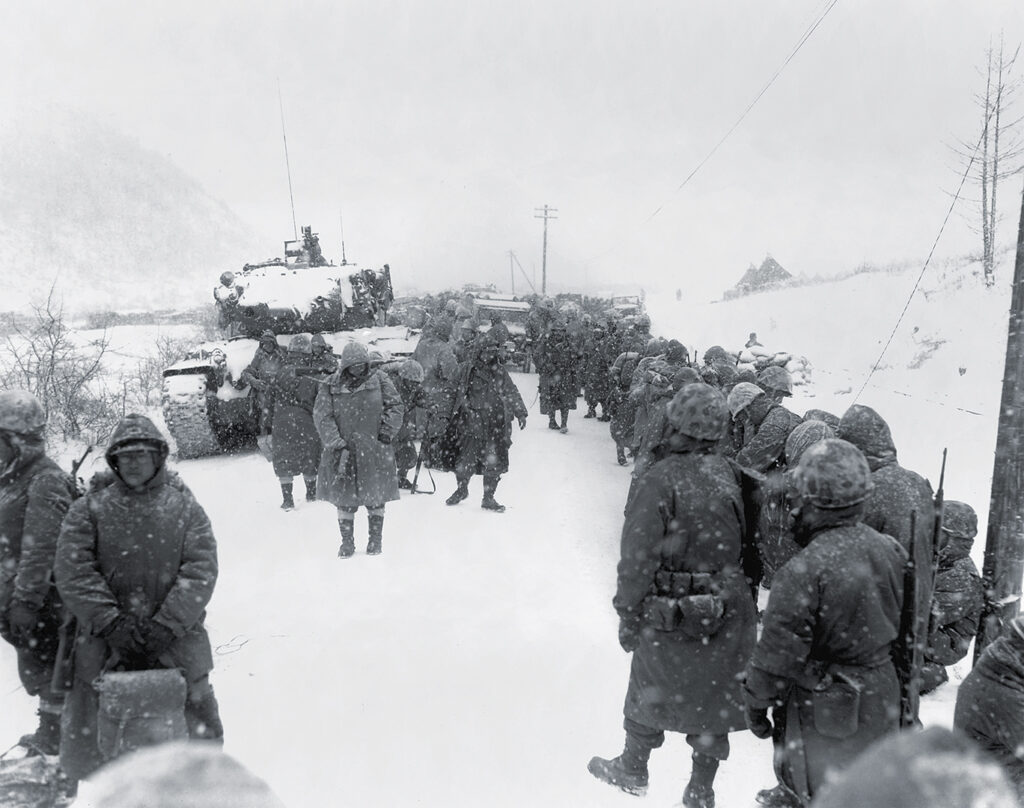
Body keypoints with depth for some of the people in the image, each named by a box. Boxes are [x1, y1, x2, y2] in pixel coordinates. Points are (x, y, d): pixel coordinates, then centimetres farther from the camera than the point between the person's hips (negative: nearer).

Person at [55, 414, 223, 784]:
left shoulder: (184, 506, 4)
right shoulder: (89, 509, 5)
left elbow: (201, 569, -4)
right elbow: (72, 571, -5)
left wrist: (165, 626, -14)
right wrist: (113, 625, -15)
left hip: (177, 639, 0)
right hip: (103, 642, 0)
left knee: (202, 738, 7)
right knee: (83, 747, 7)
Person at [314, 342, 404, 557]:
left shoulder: (379, 380, 2)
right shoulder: (331, 387, 0)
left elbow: (396, 406, 4)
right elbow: (322, 416, -5)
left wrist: (387, 431, -7)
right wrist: (335, 442, -14)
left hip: (374, 450, 0)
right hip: (344, 451, 0)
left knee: (376, 495, 8)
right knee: (345, 499, 3)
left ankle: (376, 540, 23)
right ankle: (347, 542, 16)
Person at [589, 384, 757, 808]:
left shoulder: (661, 480, -19)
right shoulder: (731, 476, -5)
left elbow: (638, 558, -17)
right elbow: (747, 544, 2)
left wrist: (628, 615, -6)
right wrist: (740, 598, 14)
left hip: (670, 618, -4)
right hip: (727, 616, 4)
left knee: (649, 691, 18)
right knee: (714, 699, 18)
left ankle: (633, 769, 38)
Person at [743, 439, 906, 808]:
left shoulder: (804, 572, -29)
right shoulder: (890, 550, -10)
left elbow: (778, 653, -21)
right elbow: (905, 618, 4)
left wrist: (756, 702, -5)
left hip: (824, 709, -6)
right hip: (881, 699, 6)